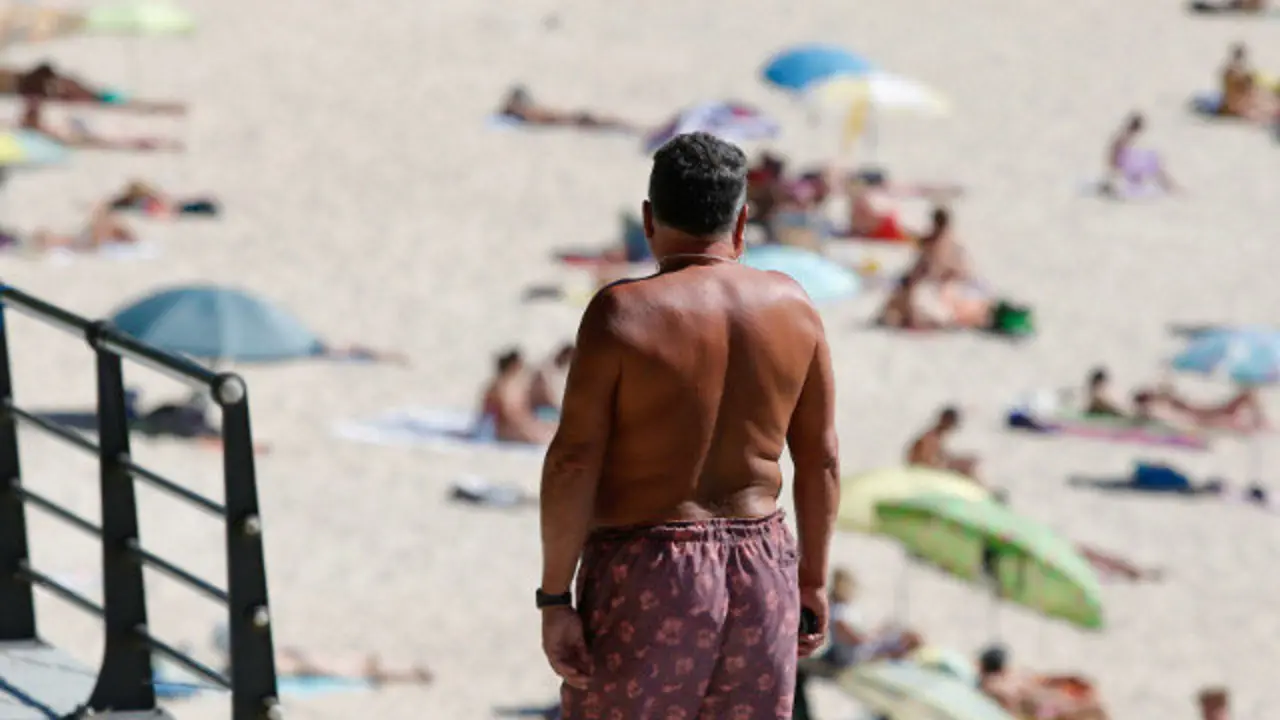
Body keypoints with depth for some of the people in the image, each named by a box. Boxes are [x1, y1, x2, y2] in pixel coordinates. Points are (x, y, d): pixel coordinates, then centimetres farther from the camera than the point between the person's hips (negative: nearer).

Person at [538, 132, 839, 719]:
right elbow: (821, 457, 6)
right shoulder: (790, 307, 1)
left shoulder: (623, 313, -12)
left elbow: (573, 462, -15)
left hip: (644, 582, -4)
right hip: (759, 577, 4)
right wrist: (813, 581, 16)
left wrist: (554, 599, -10)